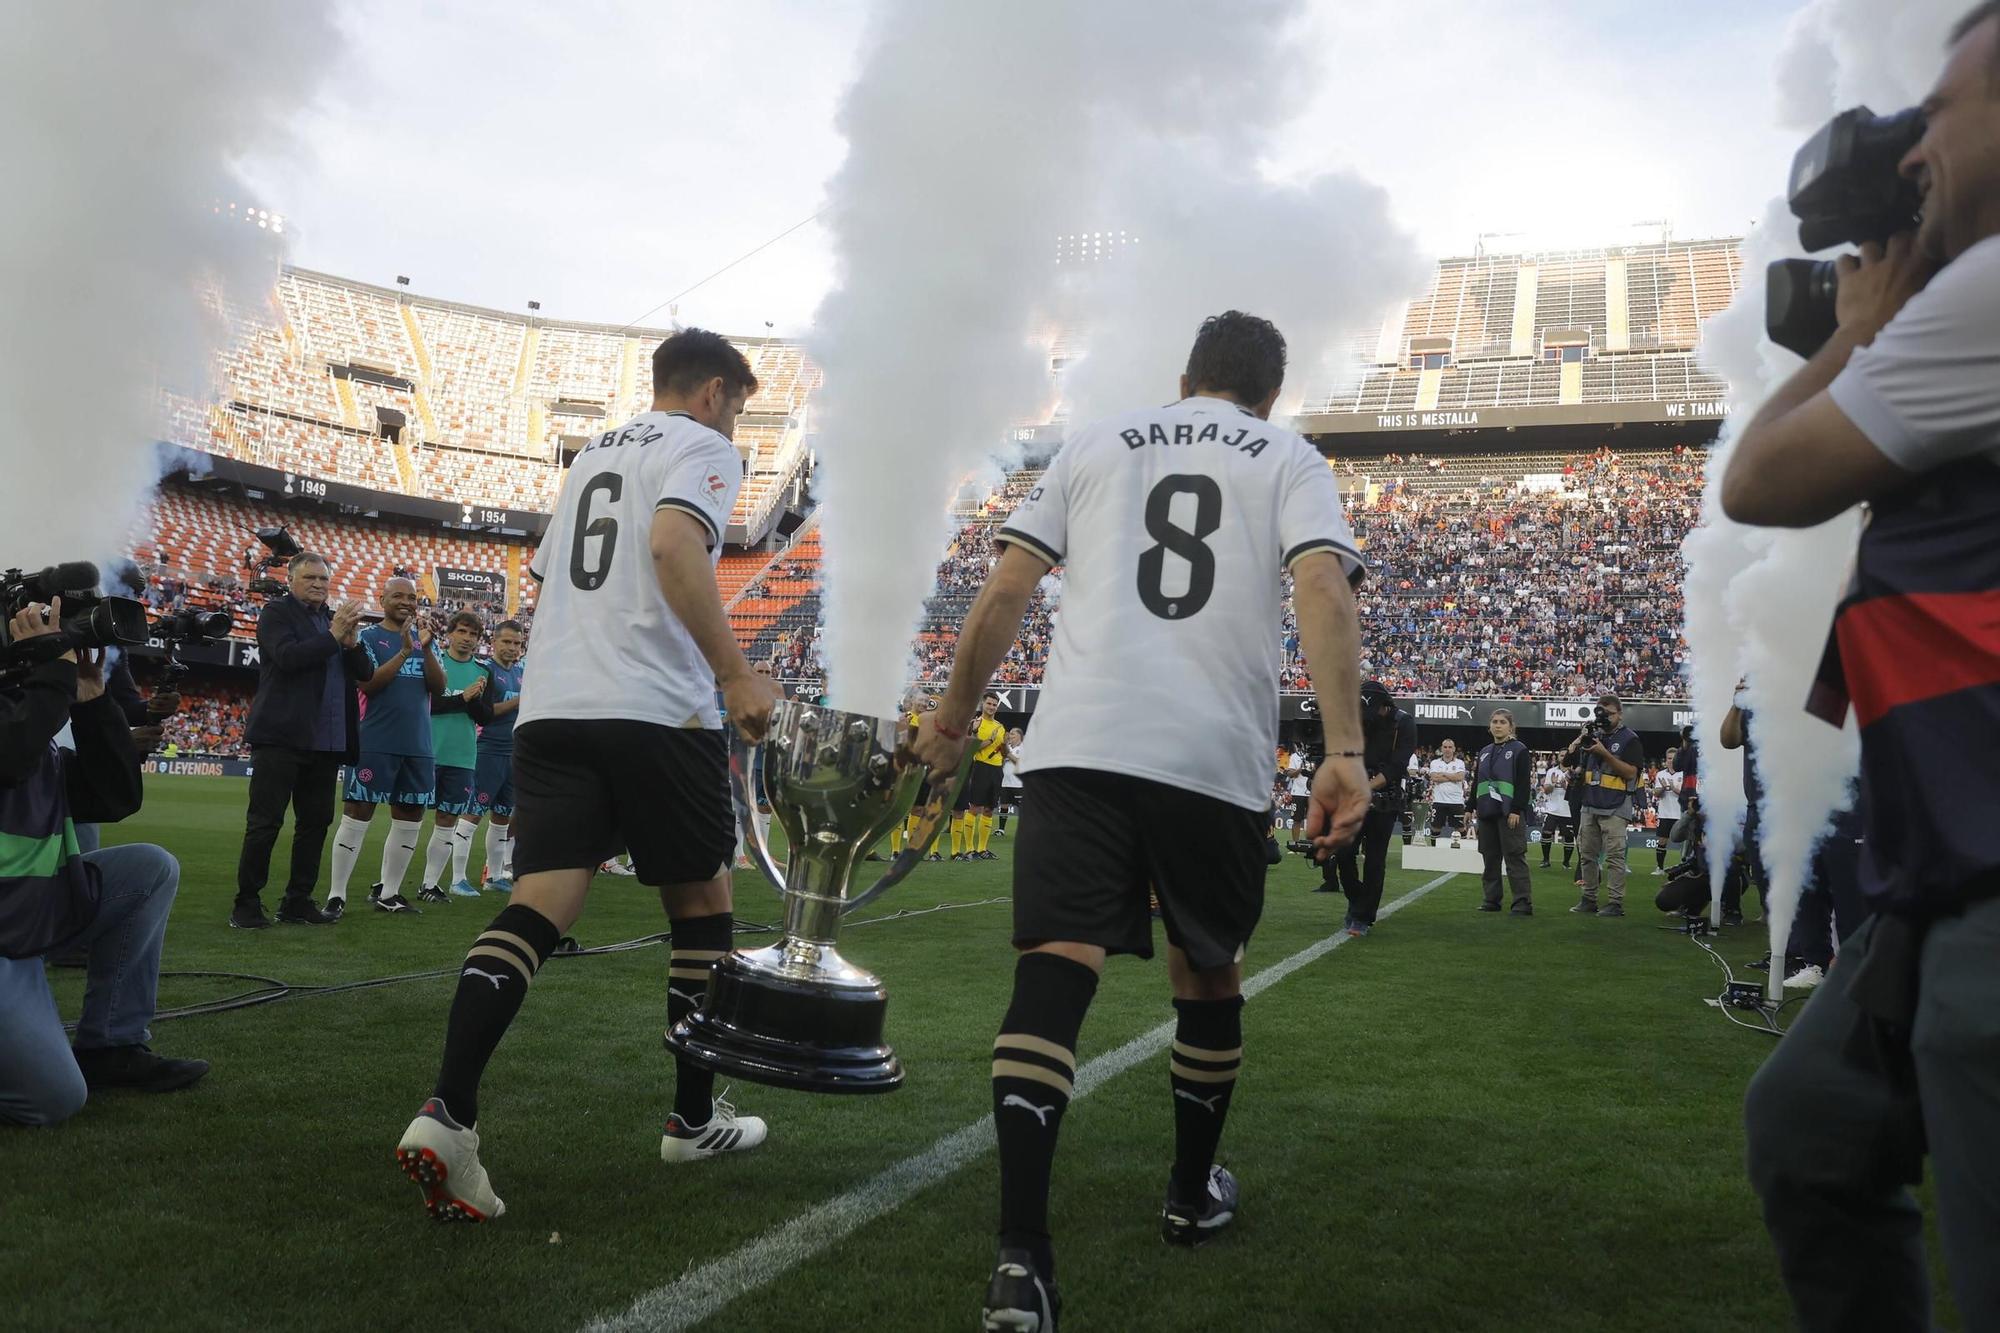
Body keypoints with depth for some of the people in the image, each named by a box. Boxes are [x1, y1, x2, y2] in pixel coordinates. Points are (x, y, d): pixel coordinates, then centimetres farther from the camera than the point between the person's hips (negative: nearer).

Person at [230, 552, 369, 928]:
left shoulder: (335, 619, 18)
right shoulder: (276, 612, 0)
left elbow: (364, 672, 11)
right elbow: (287, 657, -17)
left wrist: (352, 642, -7)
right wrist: (333, 637, -17)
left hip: (325, 741, 6)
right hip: (282, 737, -6)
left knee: (316, 822, 9)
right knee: (264, 822, -3)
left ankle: (298, 901, 17)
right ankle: (246, 904, 4)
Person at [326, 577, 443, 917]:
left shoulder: (423, 638, 13)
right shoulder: (368, 637, -1)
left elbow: (439, 688, 3)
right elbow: (368, 684, -13)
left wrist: (426, 648, -12)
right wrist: (404, 651, -20)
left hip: (418, 745, 5)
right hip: (376, 743, -5)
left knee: (409, 819, 8)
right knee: (357, 815, -4)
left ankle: (387, 893, 18)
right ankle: (337, 895, 2)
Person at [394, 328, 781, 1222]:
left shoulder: (591, 455, 27)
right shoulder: (703, 447, 2)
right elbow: (674, 545, -19)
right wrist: (736, 674, -21)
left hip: (549, 708, 6)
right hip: (656, 711, -6)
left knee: (539, 904, -3)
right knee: (701, 901, 9)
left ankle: (447, 1113, -20)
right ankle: (695, 1119, 19)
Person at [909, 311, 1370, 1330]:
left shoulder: (1095, 443, 19)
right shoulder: (1290, 461, 14)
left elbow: (1004, 594, 13)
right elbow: (1324, 592, -5)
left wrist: (954, 714, 24)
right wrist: (1345, 753, -11)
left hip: (1080, 745, 0)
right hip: (1217, 758, 0)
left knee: (1052, 975, -6)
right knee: (1209, 979, 19)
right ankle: (1192, 1195, 36)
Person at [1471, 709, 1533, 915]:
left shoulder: (1519, 750, -2)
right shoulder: (1484, 753, 18)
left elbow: (1525, 783, -10)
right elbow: (1476, 782, 20)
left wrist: (1517, 810, -17)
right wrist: (1472, 807, 12)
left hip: (1510, 813, -6)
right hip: (1486, 813, 6)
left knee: (1514, 857, -8)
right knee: (1489, 858, 9)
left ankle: (1522, 903, -6)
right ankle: (1491, 899, 16)